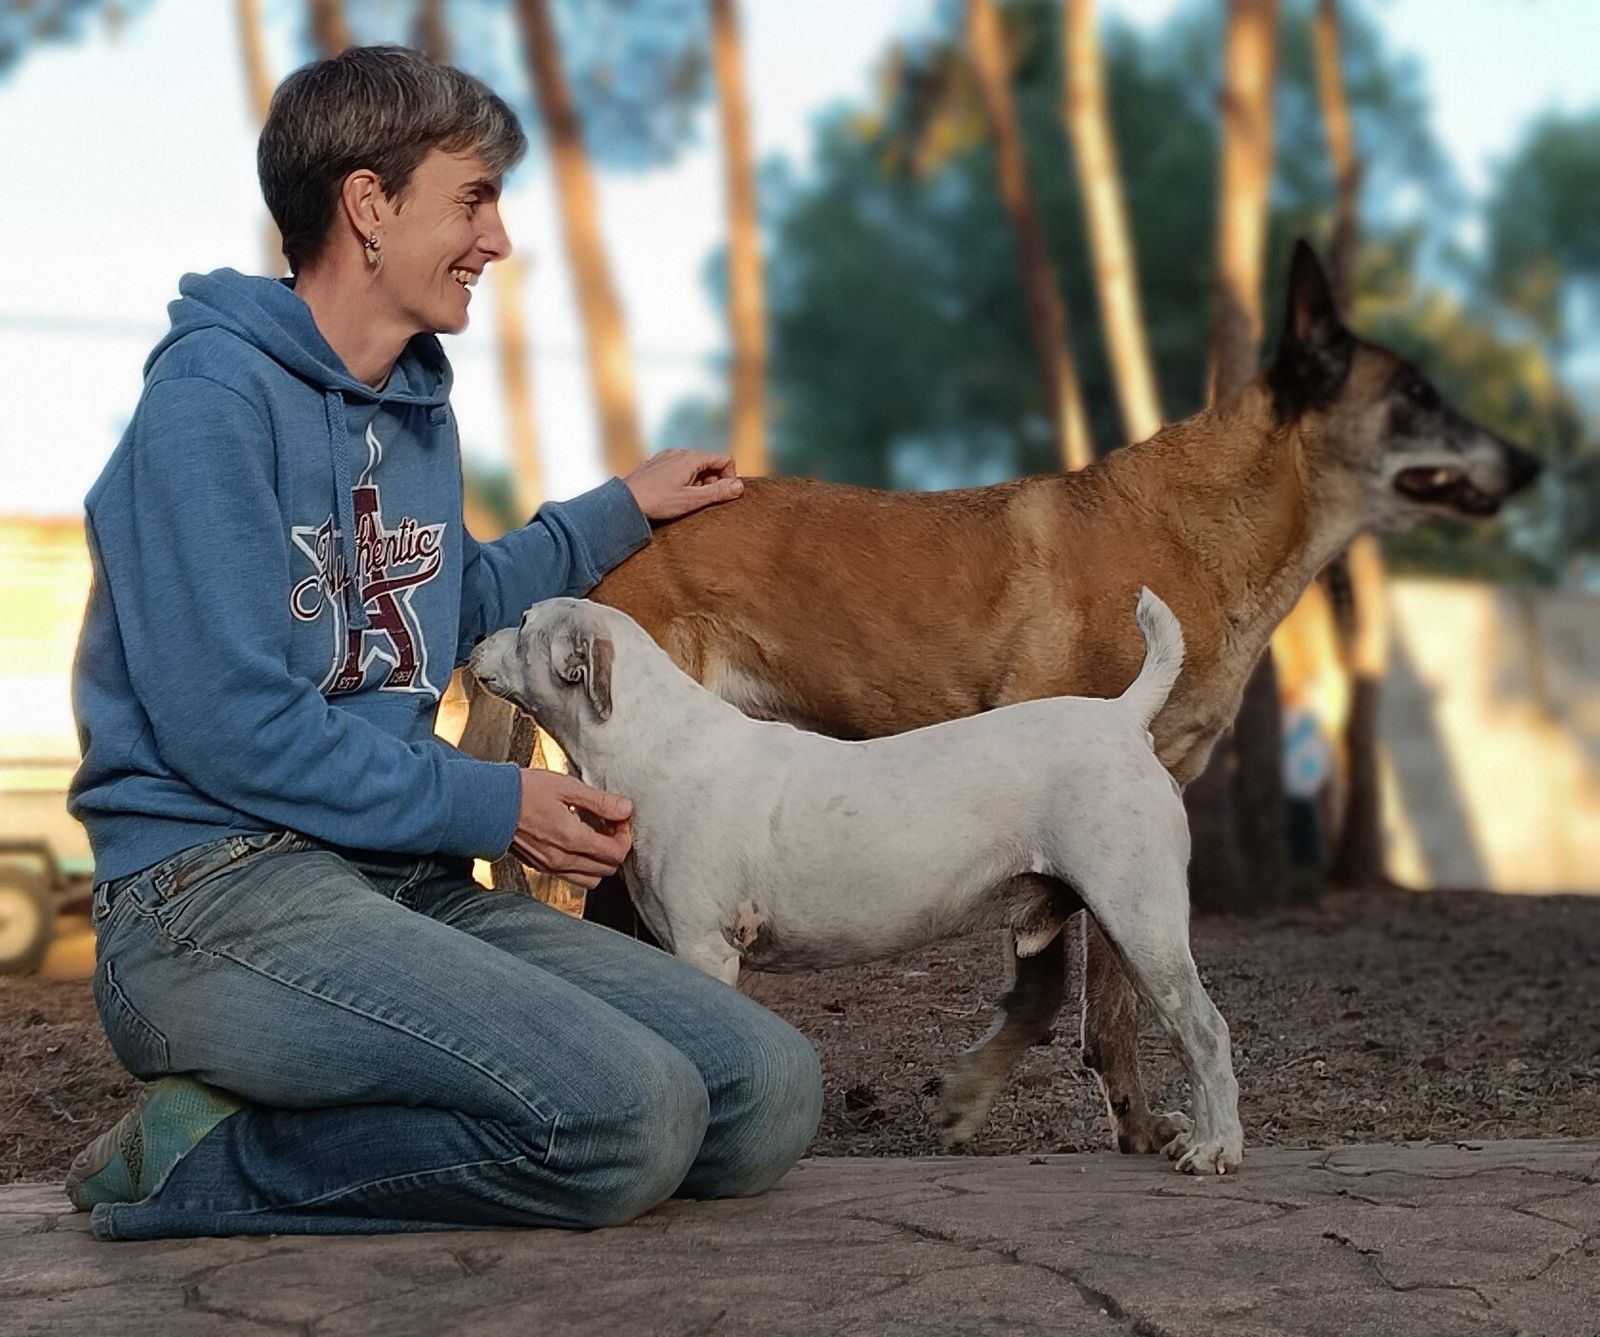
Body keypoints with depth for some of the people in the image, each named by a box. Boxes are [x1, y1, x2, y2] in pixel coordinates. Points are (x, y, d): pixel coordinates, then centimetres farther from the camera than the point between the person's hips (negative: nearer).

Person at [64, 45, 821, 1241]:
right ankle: (207, 1162, -11)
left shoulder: (419, 406, 17)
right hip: (221, 889, -9)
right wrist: (493, 806, -9)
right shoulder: (213, 396, -9)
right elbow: (231, 728, -16)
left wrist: (621, 512, 32)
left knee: (770, 1095, -6)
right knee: (629, 1118, -27)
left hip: (415, 885, 9)